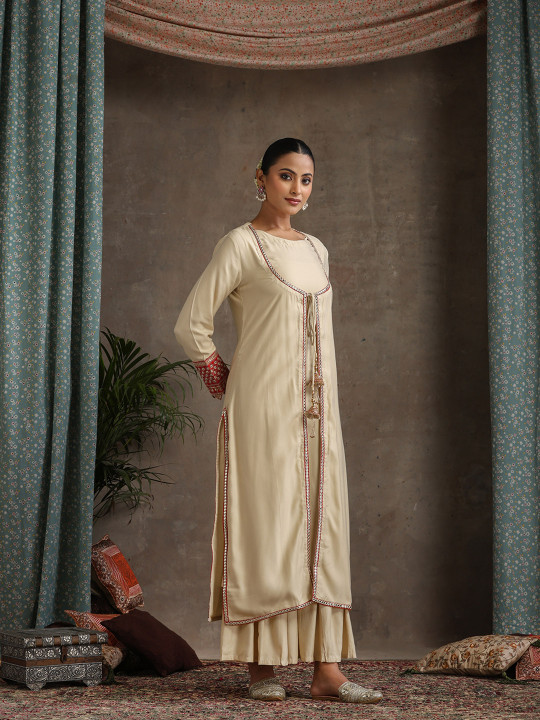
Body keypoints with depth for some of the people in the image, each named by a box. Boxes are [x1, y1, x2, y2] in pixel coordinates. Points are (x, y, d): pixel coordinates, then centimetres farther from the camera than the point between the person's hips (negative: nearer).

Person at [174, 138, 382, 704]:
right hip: (264, 408, -6)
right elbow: (191, 325, -5)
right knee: (264, 526, -4)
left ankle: (327, 669, 3)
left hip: (316, 411, 6)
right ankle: (261, 666, 4)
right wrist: (228, 387, 1)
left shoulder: (315, 250, 16)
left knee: (321, 529, 1)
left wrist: (323, 406, 16)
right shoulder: (241, 244, -3)